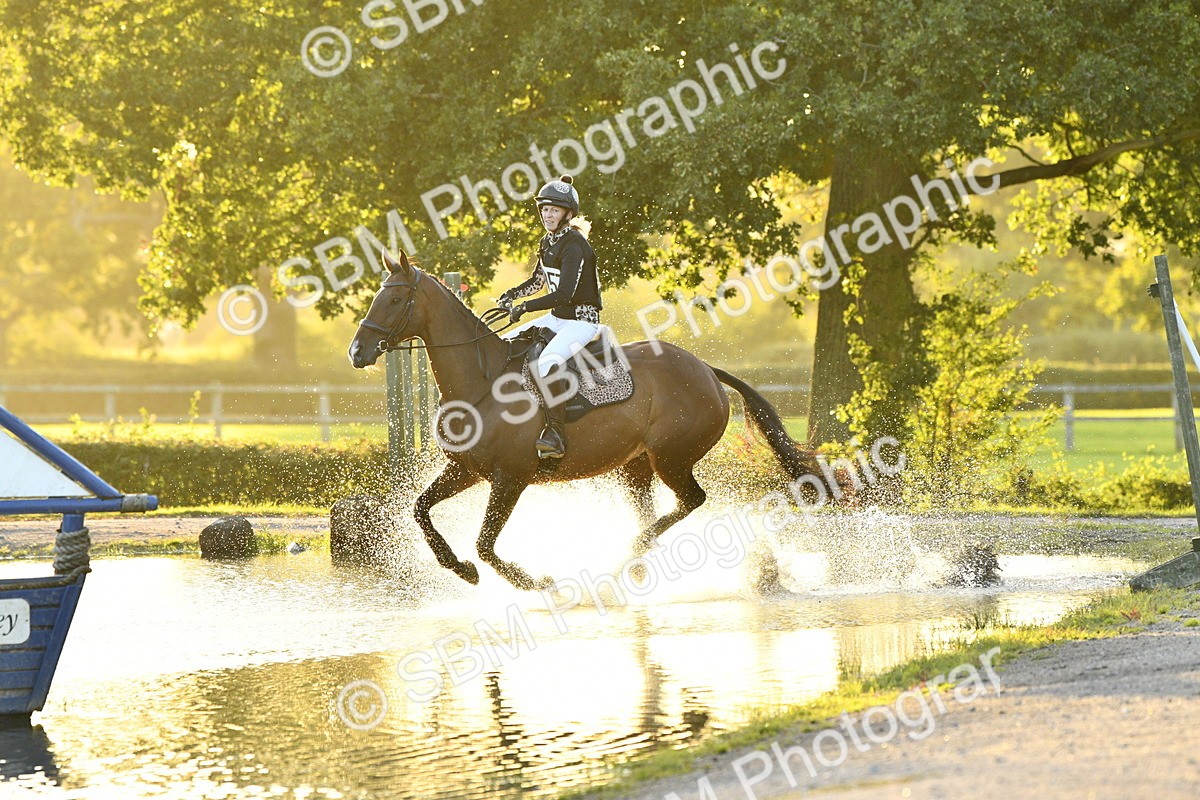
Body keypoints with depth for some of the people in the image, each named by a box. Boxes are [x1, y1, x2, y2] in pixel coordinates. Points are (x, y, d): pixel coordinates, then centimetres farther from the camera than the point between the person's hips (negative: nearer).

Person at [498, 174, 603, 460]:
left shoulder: (574, 246, -19)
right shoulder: (547, 243, 9)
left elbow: (565, 294, -27)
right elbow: (538, 281, 25)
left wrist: (525, 307, -27)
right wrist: (512, 294, 6)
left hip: (582, 321, -10)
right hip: (557, 319, 10)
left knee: (547, 362, -36)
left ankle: (555, 434, -39)